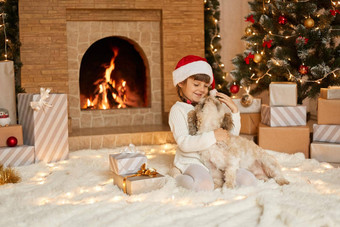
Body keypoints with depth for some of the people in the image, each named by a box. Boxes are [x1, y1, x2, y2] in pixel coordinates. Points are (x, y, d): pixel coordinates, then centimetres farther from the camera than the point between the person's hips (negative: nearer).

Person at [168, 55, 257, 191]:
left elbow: (233, 134, 18)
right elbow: (184, 143, -16)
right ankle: (177, 176, -5)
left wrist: (234, 111, 4)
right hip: (192, 161, -5)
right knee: (204, 186, -36)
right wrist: (212, 136, -24)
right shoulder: (178, 109, -2)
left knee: (248, 180, -14)